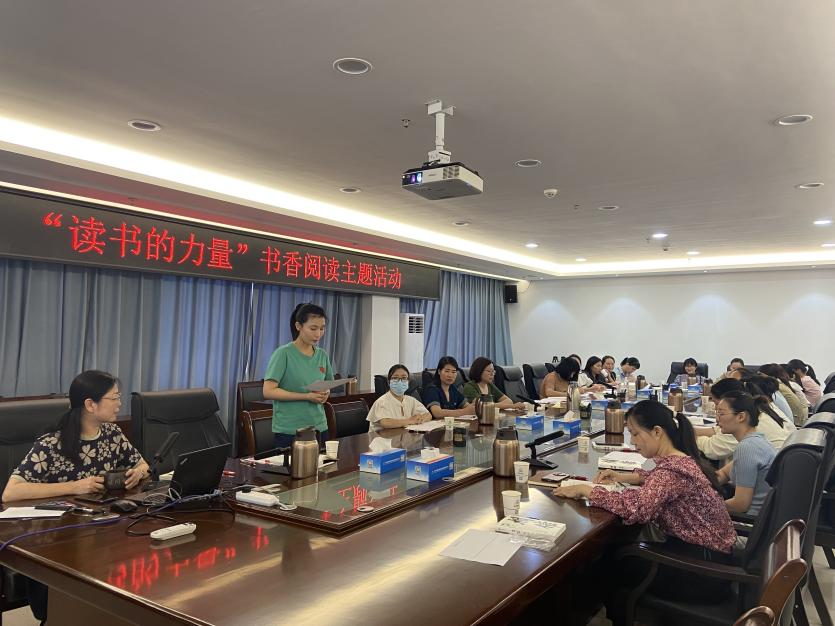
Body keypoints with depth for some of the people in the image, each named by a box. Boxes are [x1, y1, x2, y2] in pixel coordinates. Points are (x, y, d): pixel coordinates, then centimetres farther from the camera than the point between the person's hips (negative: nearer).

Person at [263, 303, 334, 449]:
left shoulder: (322, 355, 6)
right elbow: (268, 391, -16)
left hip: (319, 428, 5)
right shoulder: (284, 353, -11)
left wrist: (326, 394, -5)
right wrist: (307, 396, -21)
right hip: (288, 431, -5)